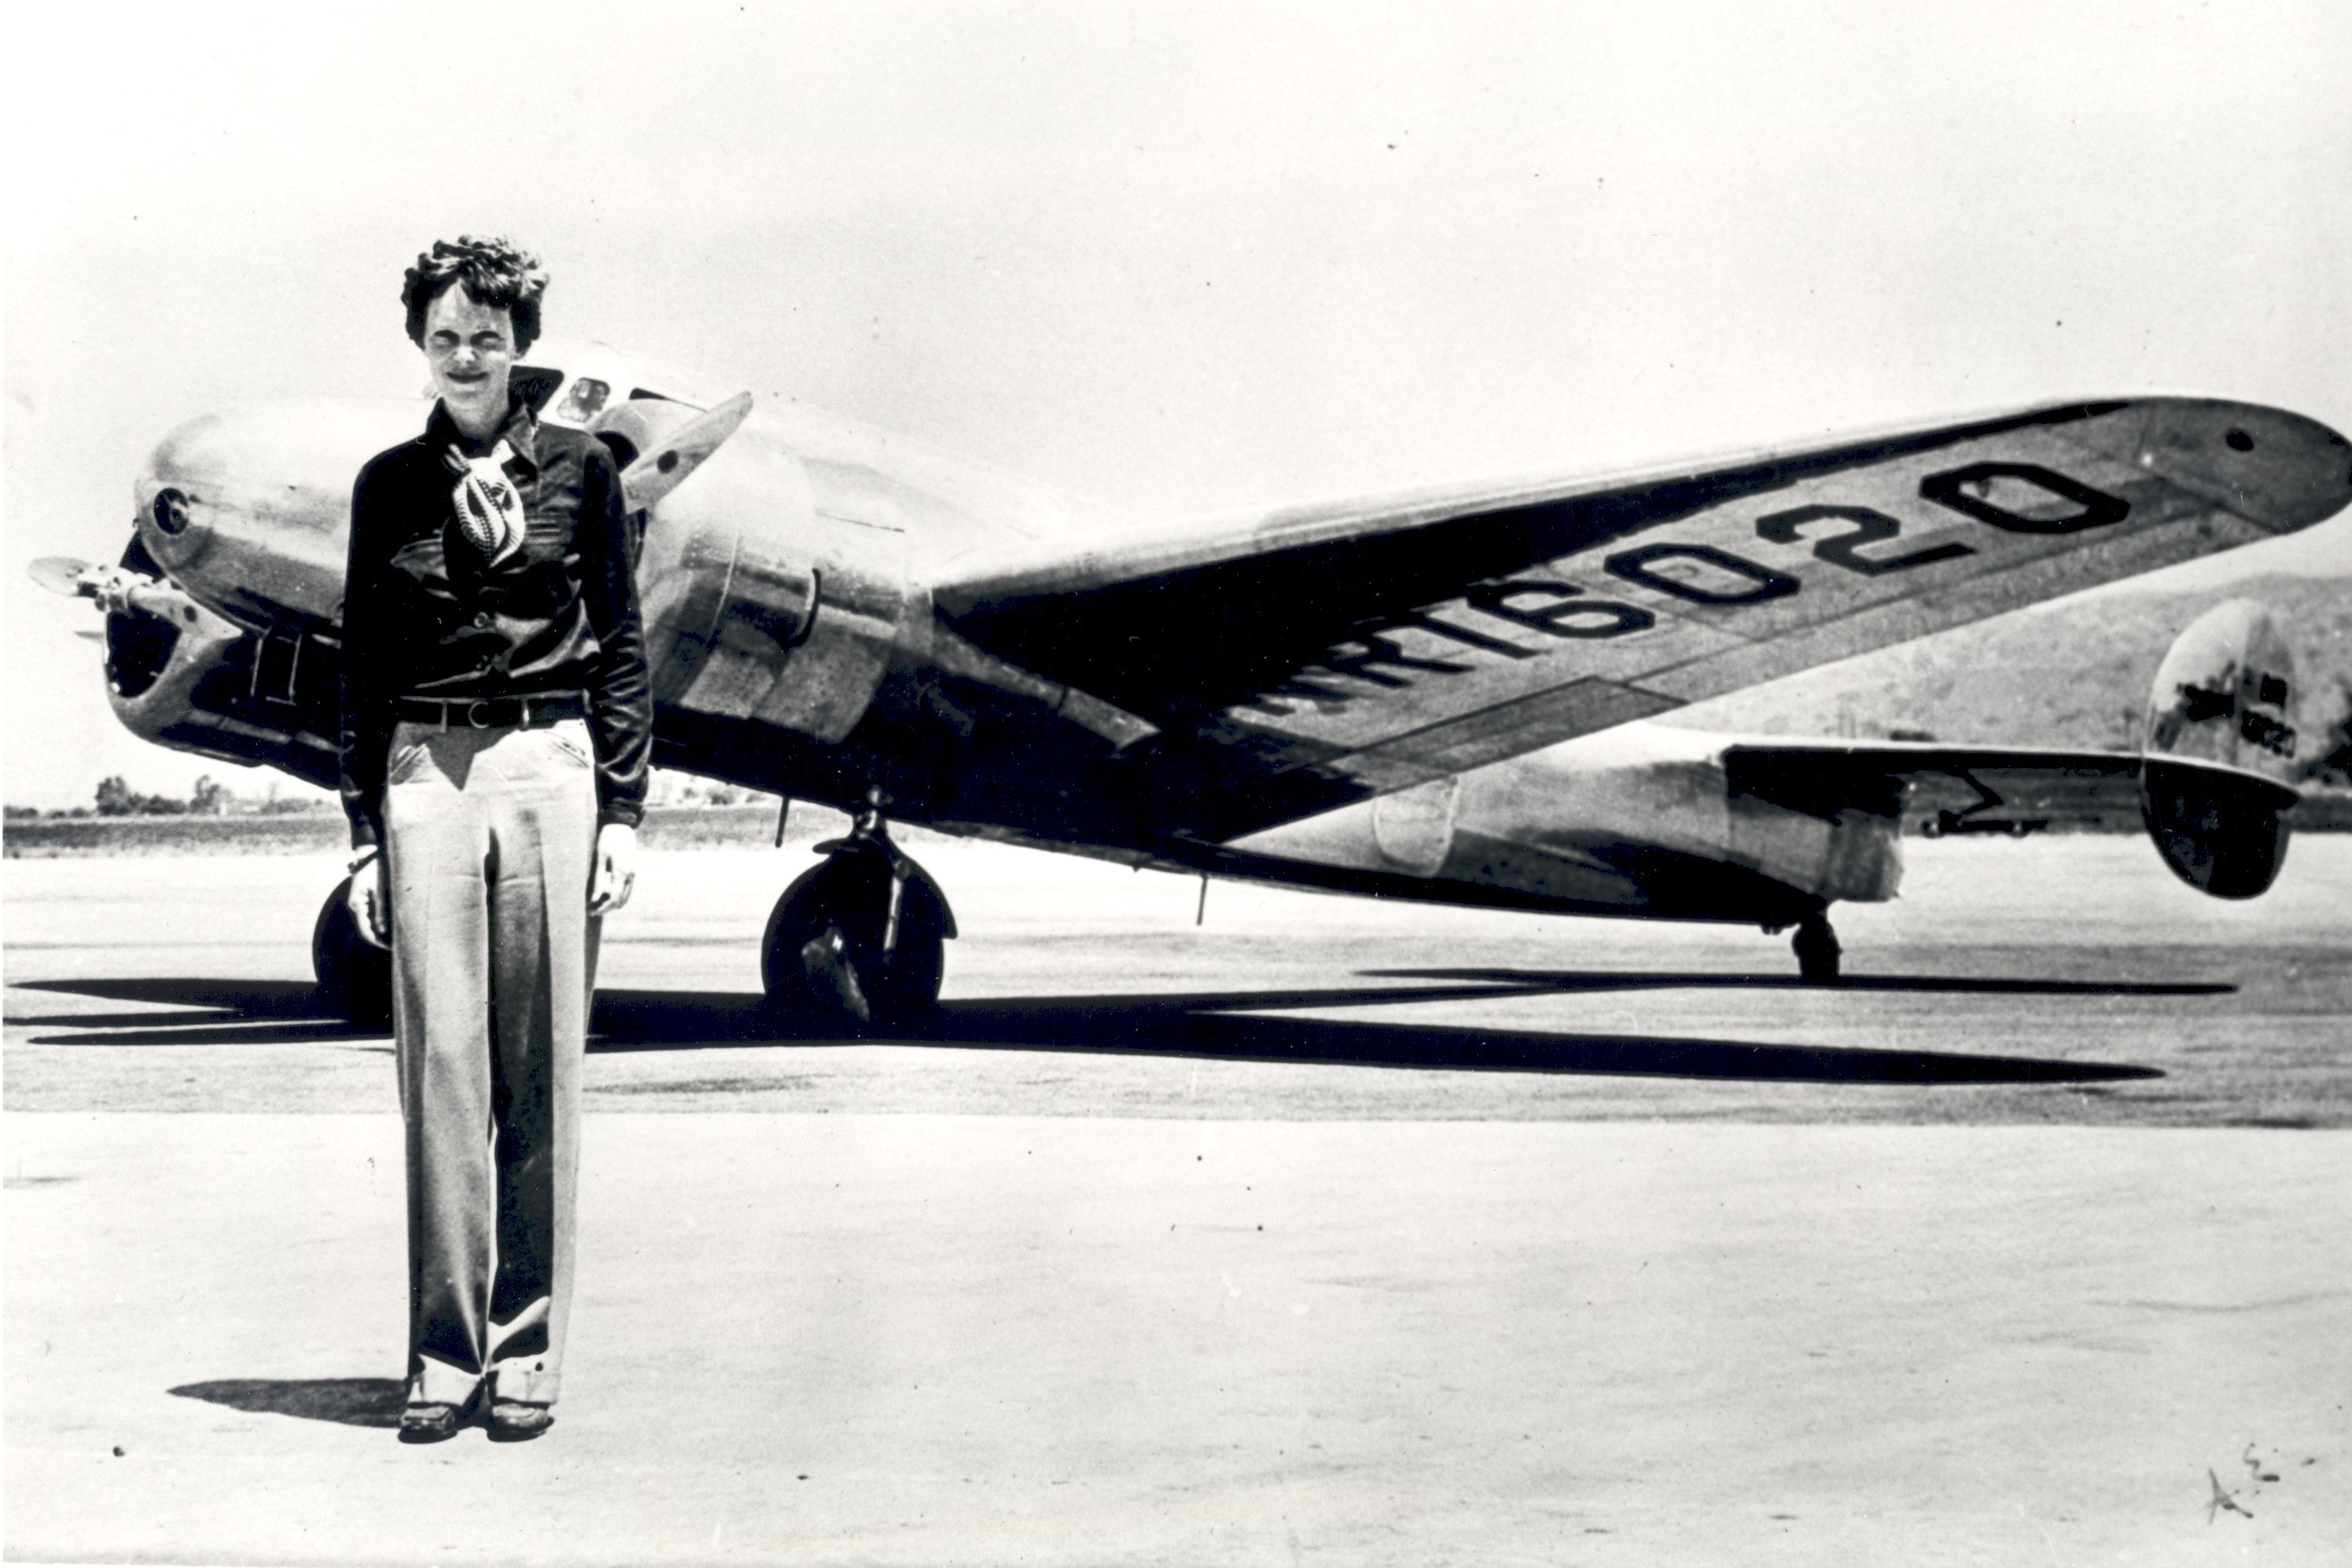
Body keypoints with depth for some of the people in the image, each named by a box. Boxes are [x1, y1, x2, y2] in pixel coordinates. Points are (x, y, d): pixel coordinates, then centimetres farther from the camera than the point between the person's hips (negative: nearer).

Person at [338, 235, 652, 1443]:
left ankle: (526, 1352, 7)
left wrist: (622, 811, 0)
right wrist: (363, 830, 5)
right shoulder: (389, 485, 10)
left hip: (550, 766, -1)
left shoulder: (578, 469, 7)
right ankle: (444, 1354, 3)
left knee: (541, 1066, 0)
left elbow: (620, 645, 7)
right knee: (440, 1056, -3)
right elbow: (363, 664, 12)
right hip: (424, 774, 1)